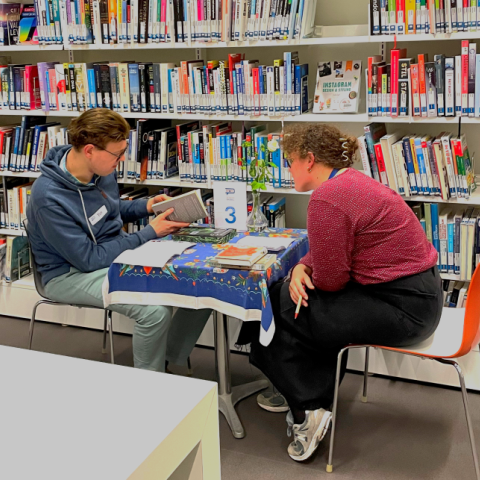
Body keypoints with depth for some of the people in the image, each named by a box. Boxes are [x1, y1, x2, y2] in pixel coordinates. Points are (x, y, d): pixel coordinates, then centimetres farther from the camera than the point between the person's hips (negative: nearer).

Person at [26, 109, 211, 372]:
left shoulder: (102, 169, -4)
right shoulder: (49, 197, -27)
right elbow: (89, 259, -23)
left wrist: (145, 205, -3)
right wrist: (149, 233, -20)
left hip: (118, 253, 7)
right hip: (71, 273, -7)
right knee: (155, 309, -31)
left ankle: (172, 361, 9)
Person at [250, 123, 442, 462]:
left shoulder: (327, 199, -22)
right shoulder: (351, 180, 11)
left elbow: (329, 281, -16)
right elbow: (329, 251, 19)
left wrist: (305, 278, 6)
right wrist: (302, 267, -1)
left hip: (400, 308, -10)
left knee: (280, 311, 1)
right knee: (284, 294, 18)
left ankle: (308, 411, 12)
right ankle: (316, 397, 26)